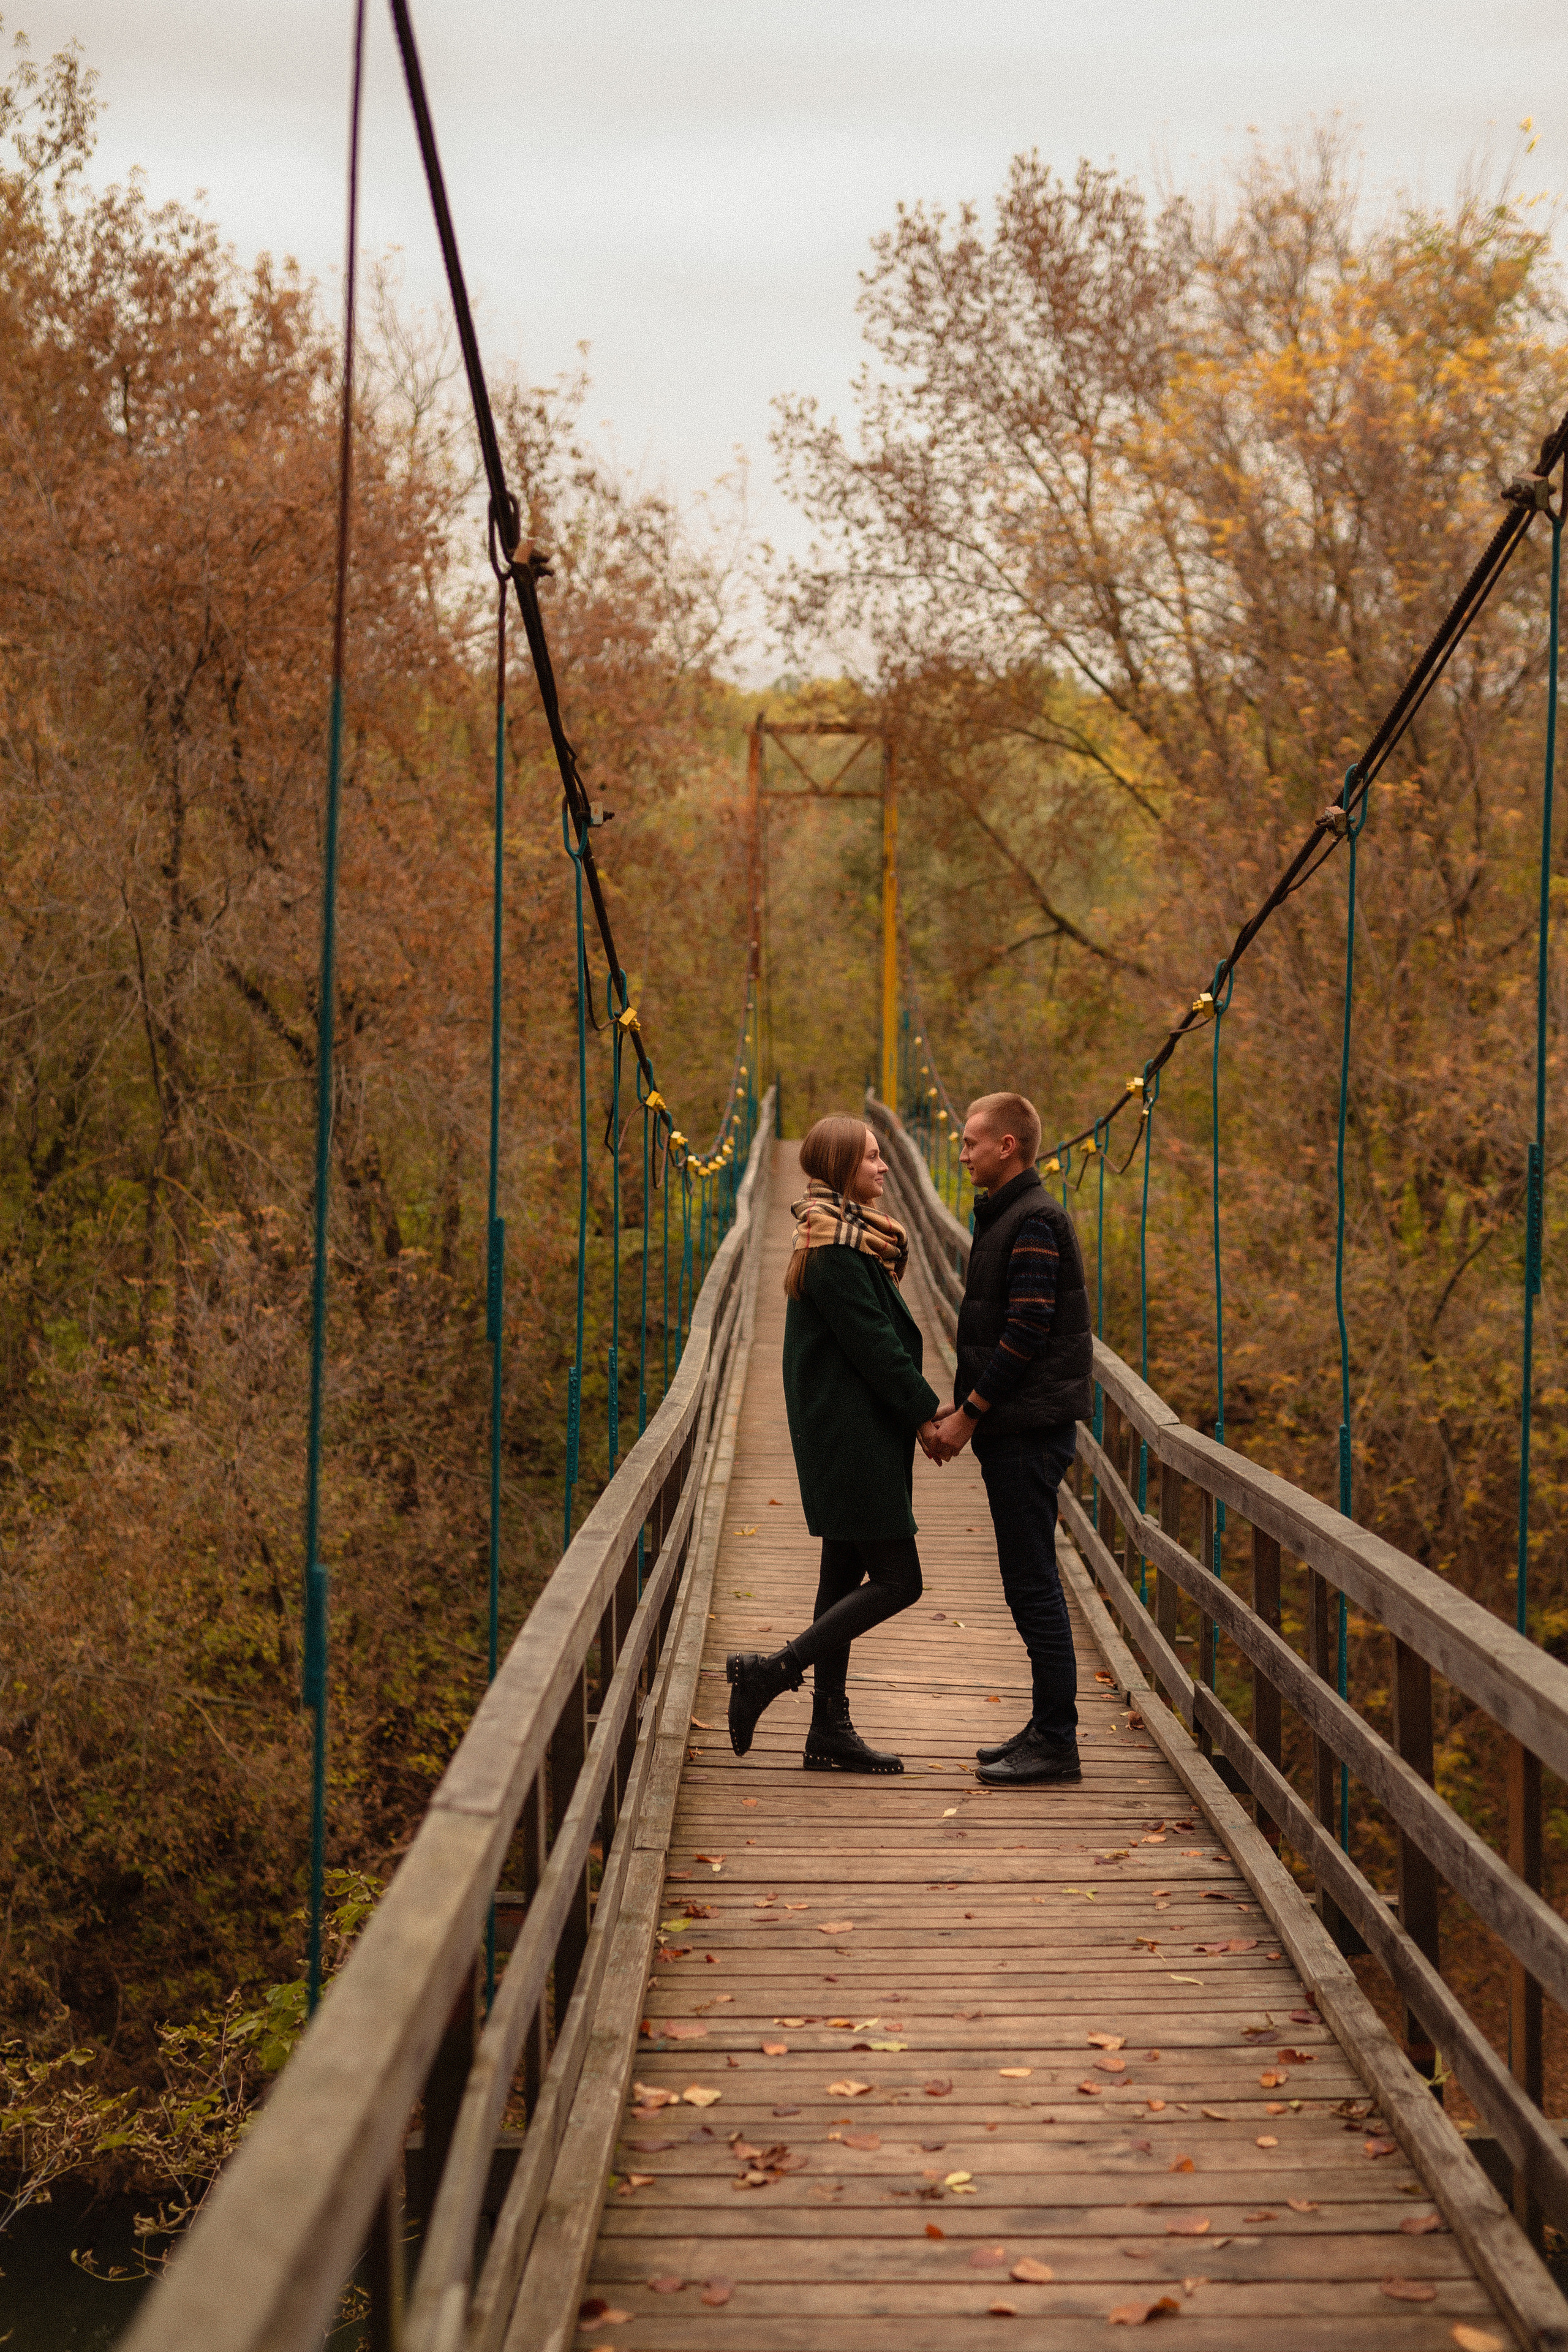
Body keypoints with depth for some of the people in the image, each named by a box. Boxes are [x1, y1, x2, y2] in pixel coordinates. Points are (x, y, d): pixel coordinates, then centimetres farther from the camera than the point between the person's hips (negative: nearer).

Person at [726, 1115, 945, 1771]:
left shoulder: (842, 1238, 17)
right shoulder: (837, 1250, -16)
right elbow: (873, 1343, -18)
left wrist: (919, 1407, 9)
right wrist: (924, 1413, -11)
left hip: (847, 1437, 11)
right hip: (853, 1438, -11)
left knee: (846, 1577, 11)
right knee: (897, 1580, -8)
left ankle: (830, 1730, 16)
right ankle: (771, 1672, -7)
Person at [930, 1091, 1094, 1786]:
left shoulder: (1035, 1221, -14)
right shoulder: (1004, 1217, 18)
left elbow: (1026, 1333, -20)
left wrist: (969, 1413, -15)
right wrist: (963, 1407, 12)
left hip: (1030, 1432, -10)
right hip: (1014, 1428, 10)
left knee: (1033, 1585, -7)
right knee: (1029, 1584, 13)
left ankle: (1055, 1744, -2)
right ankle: (1048, 1729, 20)